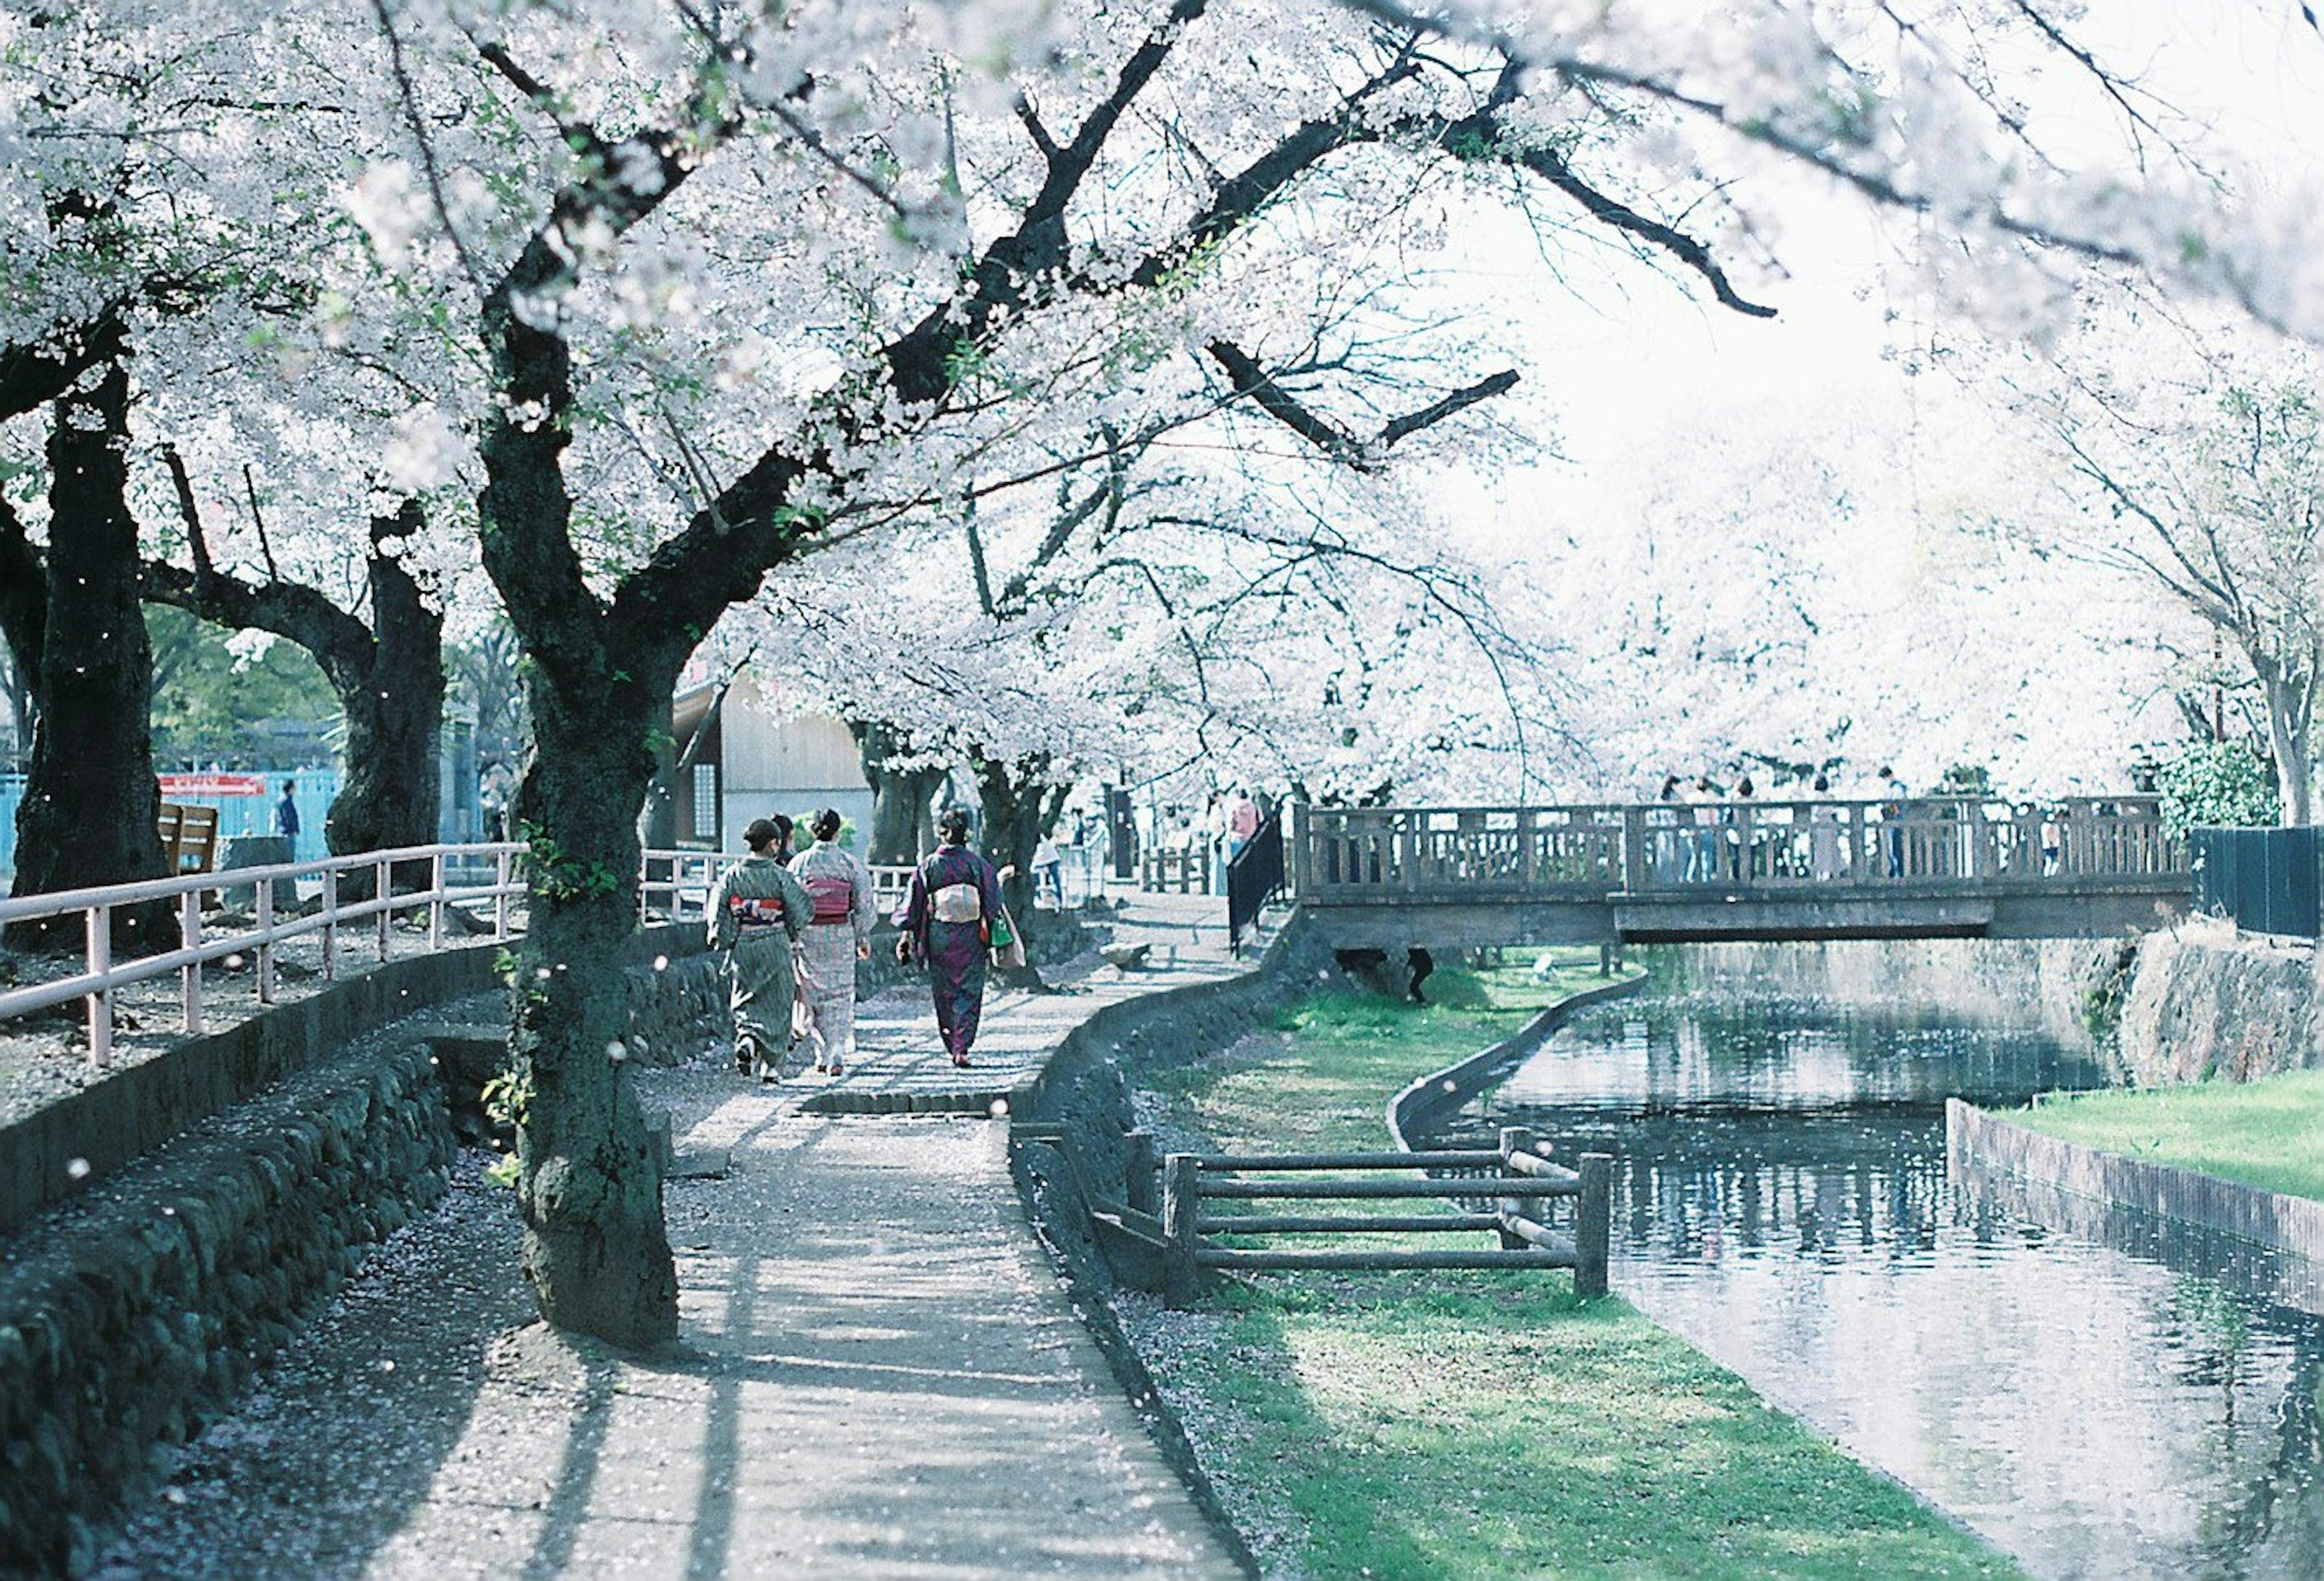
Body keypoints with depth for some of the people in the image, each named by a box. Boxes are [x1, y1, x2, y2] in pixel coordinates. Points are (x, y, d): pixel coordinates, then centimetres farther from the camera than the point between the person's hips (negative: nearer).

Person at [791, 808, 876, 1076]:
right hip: (841, 934, -1)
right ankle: (837, 1056, -6)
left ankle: (823, 1056, 11)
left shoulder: (800, 862, -2)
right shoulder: (850, 863, -4)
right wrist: (864, 938, 8)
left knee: (815, 995, 12)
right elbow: (863, 904, -2)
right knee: (840, 995, 5)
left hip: (807, 934, 1)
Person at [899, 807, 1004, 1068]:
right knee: (969, 993, 2)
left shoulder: (928, 866, -1)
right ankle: (962, 1048, -8)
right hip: (971, 938, -1)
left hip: (938, 938, 1)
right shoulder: (978, 864, -1)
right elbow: (994, 903, 2)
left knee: (944, 995, 12)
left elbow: (913, 904, 1)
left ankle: (951, 1047, 18)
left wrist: (907, 935, 8)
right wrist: (993, 938, 11)